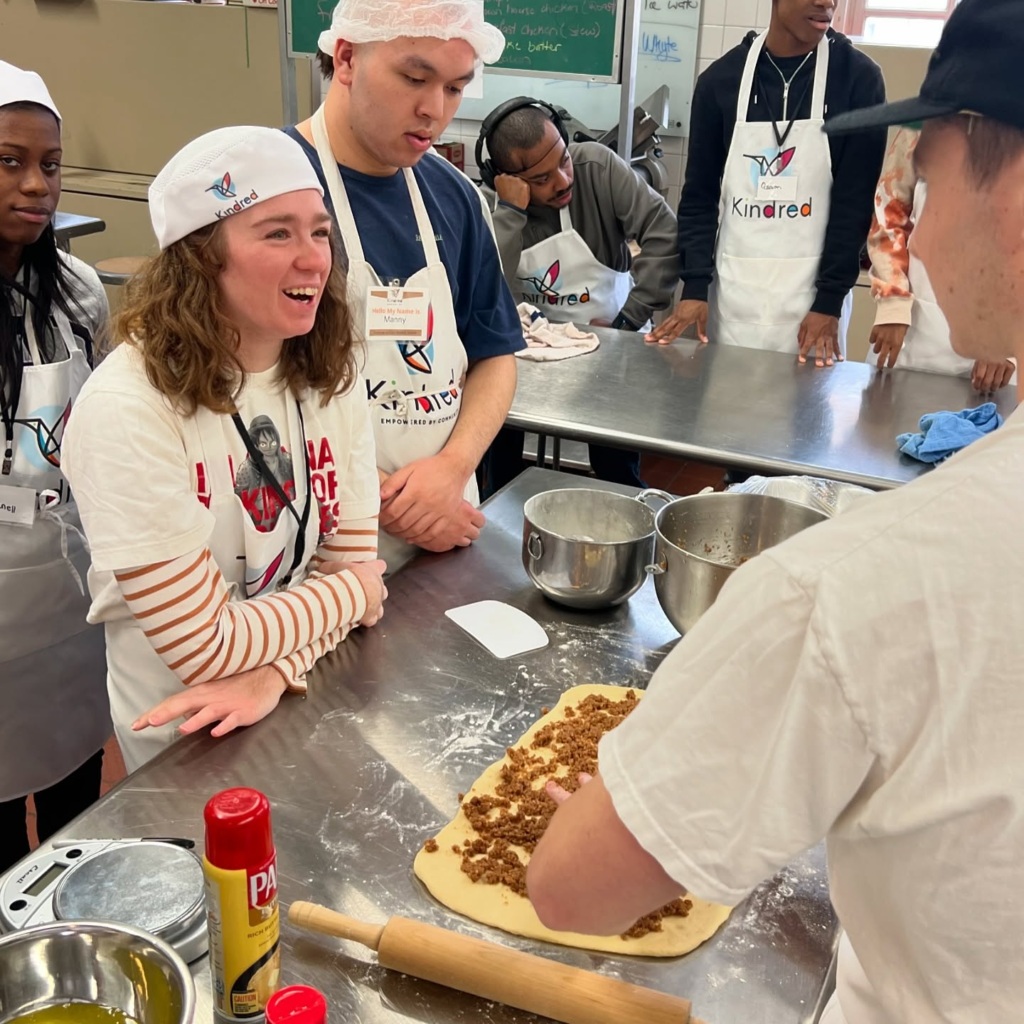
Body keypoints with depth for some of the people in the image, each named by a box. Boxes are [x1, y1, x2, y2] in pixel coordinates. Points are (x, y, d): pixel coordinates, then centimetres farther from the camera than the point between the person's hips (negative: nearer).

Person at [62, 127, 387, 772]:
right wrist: (353, 593, -13)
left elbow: (353, 561, -7)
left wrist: (276, 672, -24)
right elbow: (205, 648, -26)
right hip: (185, 747, -5)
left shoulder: (330, 376, -9)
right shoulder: (127, 409, -28)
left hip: (313, 703, 5)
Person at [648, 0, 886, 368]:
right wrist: (695, 286, -5)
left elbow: (856, 201, -4)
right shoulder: (722, 78, 2)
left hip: (812, 291, -1)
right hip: (732, 289, 2)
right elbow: (699, 194, 5)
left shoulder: (858, 78, -3)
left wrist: (830, 300, -9)